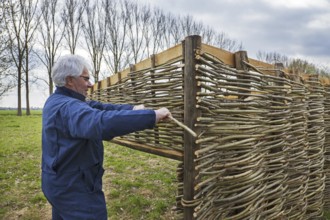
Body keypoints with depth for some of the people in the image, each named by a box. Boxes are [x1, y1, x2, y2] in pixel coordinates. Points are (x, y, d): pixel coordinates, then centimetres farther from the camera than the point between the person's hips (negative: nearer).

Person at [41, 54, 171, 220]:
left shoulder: (56, 101, 6)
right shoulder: (68, 107, -27)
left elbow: (95, 107, 2)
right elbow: (102, 122, -46)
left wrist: (130, 108, -6)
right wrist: (151, 116, -44)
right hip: (74, 188, -10)